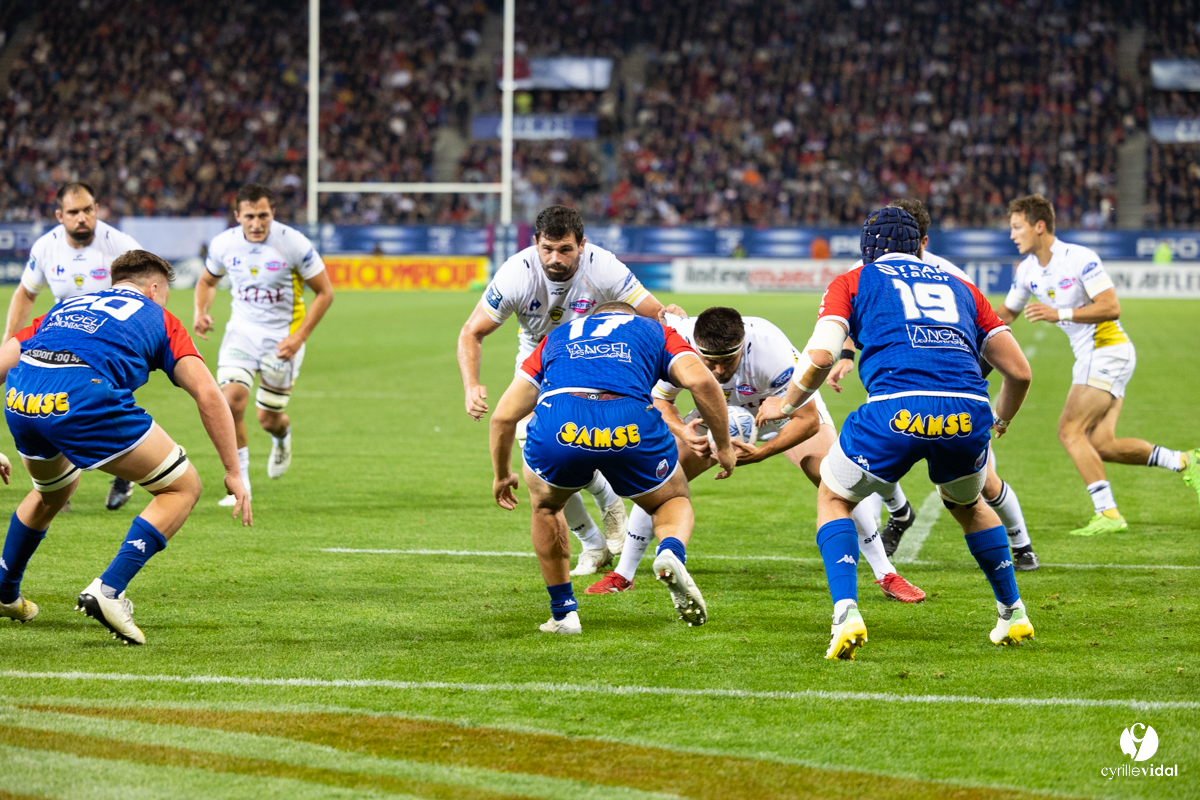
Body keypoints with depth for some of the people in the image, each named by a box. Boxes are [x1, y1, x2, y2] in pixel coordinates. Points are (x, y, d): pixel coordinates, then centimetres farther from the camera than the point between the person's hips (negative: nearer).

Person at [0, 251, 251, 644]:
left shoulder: (66, 306, 36)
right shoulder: (157, 317, 25)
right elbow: (208, 394, 13)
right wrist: (233, 472, 18)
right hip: (82, 397, -6)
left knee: (53, 491, 38)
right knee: (182, 487, 11)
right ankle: (108, 590, -1)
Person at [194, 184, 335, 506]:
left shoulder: (294, 244, -17)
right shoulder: (223, 244, -7)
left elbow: (324, 292, -9)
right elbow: (207, 280, 14)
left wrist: (299, 337, -17)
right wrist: (200, 311, -8)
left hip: (282, 337, -2)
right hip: (242, 331, 2)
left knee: (268, 419, 4)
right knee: (231, 399, -20)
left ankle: (282, 435, 45)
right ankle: (239, 482, -8)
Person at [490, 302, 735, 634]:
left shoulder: (557, 337, 37)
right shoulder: (655, 330, 32)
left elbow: (504, 415, 30)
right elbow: (699, 380, 10)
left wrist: (502, 475, 45)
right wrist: (724, 447, 20)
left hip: (555, 422, 1)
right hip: (631, 423, -1)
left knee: (545, 503, 35)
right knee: (674, 501, 28)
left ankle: (563, 612, 29)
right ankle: (671, 553, -5)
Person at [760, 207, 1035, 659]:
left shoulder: (852, 283, 20)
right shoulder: (959, 288, 29)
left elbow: (820, 357, 4)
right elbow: (1019, 371, 27)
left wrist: (785, 405, 22)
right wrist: (1000, 422, 46)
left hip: (897, 411, -3)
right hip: (968, 411, 3)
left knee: (834, 498, 22)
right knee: (966, 504, 35)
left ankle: (846, 613, 2)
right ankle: (1013, 614, 35)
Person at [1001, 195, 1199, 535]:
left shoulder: (1080, 259, -17)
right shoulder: (1027, 270, 8)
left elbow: (1111, 307, -23)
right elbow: (1007, 313, 22)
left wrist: (1059, 313, -28)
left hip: (1108, 351, -9)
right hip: (1092, 355, 9)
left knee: (1070, 430, -15)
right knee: (1101, 445, 0)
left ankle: (1107, 514, -15)